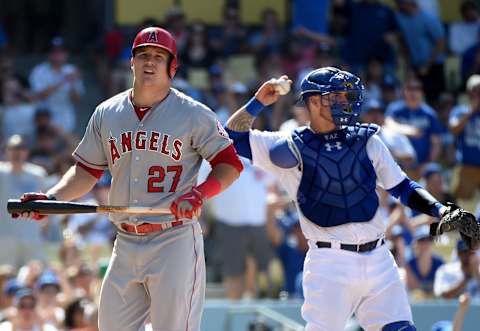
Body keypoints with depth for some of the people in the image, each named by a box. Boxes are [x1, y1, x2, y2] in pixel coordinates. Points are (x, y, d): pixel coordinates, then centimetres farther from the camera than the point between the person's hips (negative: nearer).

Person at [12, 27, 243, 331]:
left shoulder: (194, 114, -3)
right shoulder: (106, 114, 11)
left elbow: (231, 164, -1)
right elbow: (87, 171, 16)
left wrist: (199, 193, -18)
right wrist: (50, 198, -1)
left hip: (175, 240, -5)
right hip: (126, 244, 5)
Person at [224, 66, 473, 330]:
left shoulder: (366, 141, 11)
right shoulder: (292, 148, 2)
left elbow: (402, 188, 16)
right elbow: (232, 138, 2)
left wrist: (439, 210, 3)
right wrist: (258, 102, -7)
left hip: (378, 259, 4)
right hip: (330, 263, -4)